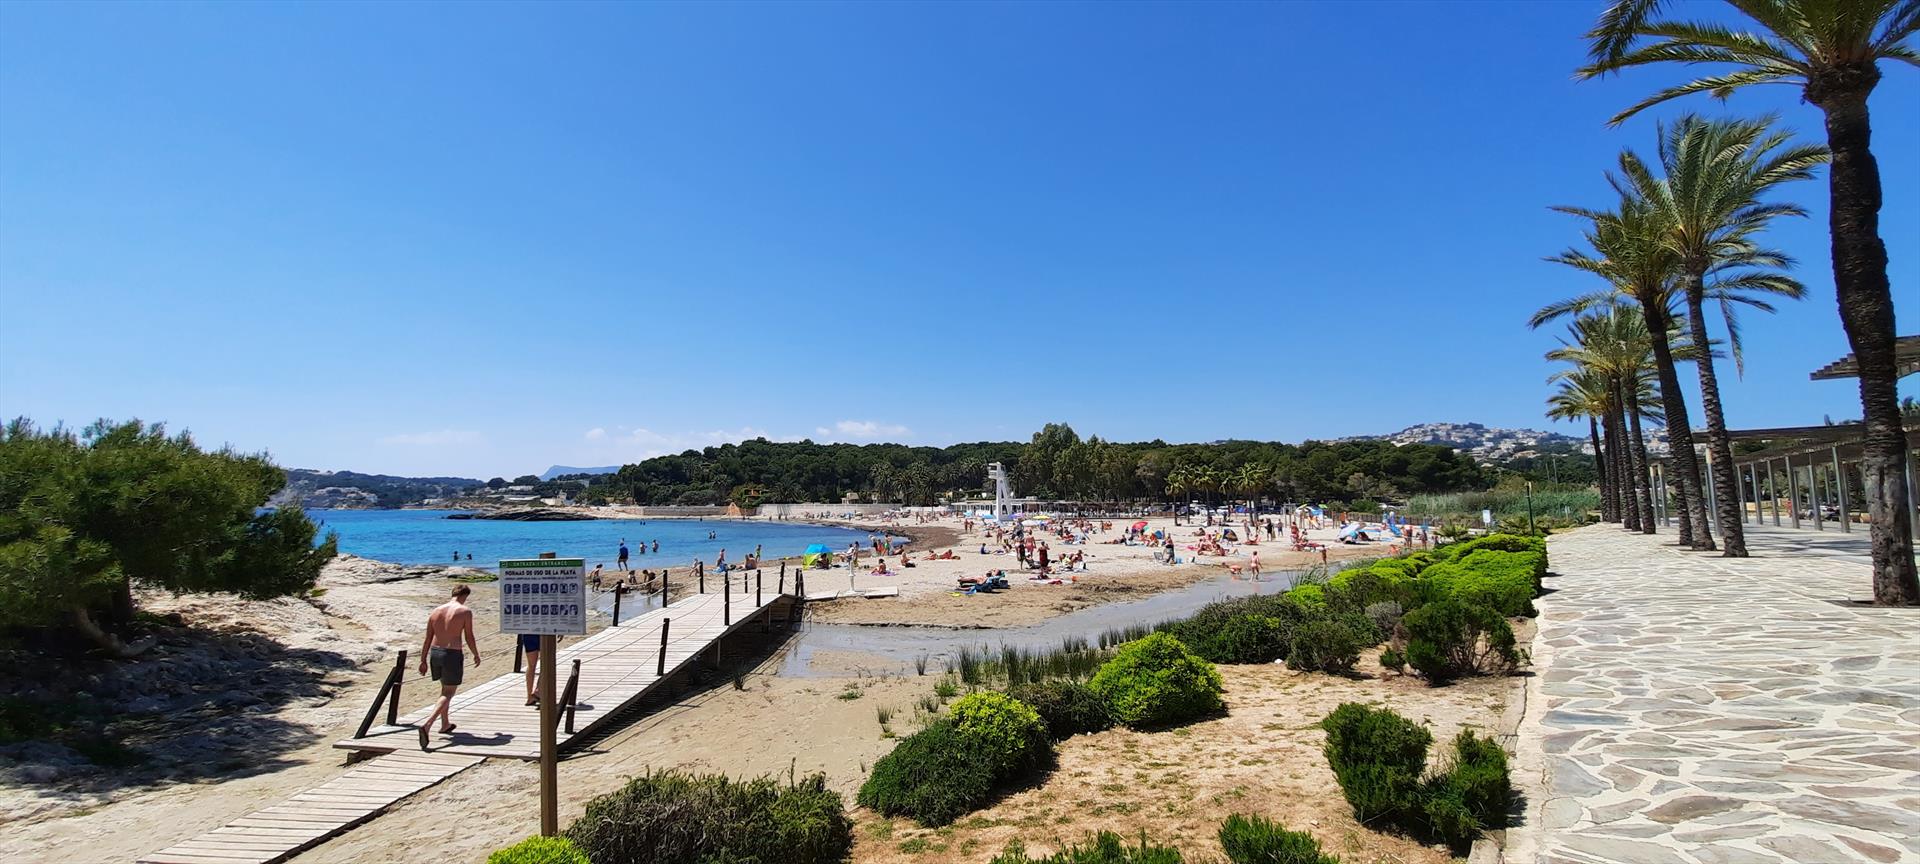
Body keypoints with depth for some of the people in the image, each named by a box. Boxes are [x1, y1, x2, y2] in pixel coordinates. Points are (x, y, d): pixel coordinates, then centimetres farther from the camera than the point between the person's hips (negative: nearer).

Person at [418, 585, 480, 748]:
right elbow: (469, 638, -6)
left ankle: (445, 724, 33)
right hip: (452, 654, -6)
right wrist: (476, 655, 8)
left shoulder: (435, 611, 7)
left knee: (445, 688, 24)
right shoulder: (465, 612, -8)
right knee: (448, 693, 2)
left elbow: (428, 638, 9)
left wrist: (423, 660, 14)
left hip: (435, 652, 6)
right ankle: (427, 724, -17)